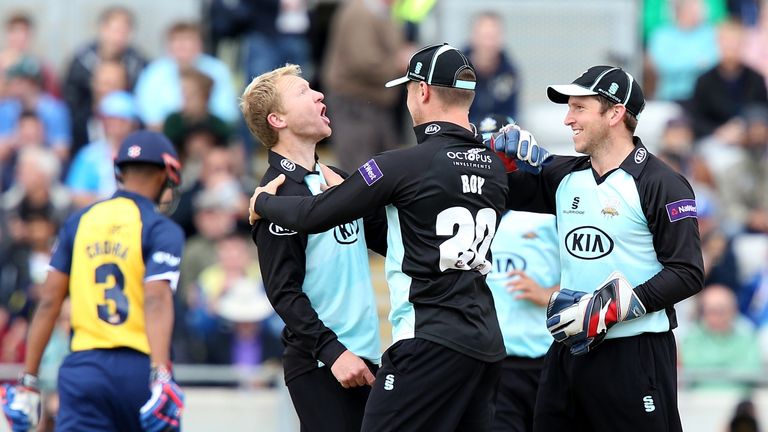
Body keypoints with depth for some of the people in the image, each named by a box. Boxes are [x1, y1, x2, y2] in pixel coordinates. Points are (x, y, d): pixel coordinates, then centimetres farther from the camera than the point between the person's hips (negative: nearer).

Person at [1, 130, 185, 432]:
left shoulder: (78, 223, 11)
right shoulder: (162, 230, -2)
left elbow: (49, 302, 9)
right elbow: (157, 302, -16)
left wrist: (27, 381, 12)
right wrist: (161, 378, -26)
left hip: (83, 365, 3)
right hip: (139, 368, -3)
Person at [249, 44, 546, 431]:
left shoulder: (405, 165, -10)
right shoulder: (493, 168, 11)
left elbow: (313, 217, -5)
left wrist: (263, 202, 16)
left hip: (430, 343, -7)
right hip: (488, 344, 7)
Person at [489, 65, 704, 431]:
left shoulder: (660, 184, -9)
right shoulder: (565, 177, 11)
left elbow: (687, 274, -13)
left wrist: (610, 310, -19)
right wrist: (499, 149, 1)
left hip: (635, 356, -7)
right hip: (569, 349, 7)